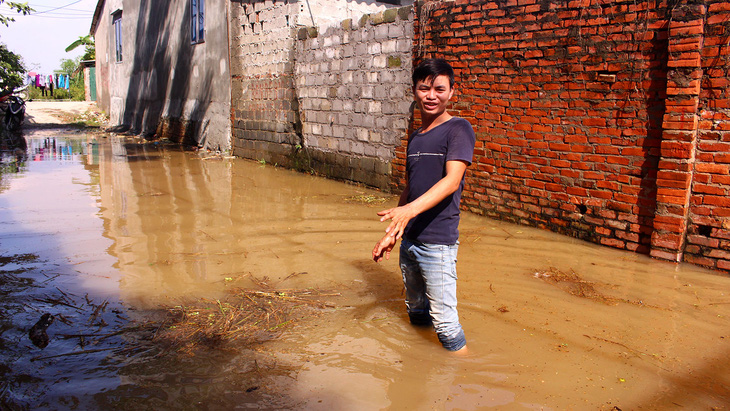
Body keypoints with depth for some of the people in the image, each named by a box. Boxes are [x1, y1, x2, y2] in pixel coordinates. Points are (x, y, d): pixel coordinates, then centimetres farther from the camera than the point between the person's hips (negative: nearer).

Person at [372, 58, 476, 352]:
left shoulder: (458, 129, -9)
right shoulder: (415, 137, 14)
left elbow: (452, 180, -22)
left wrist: (410, 209, -36)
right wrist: (392, 232, 18)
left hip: (437, 242, -7)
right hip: (409, 239, 7)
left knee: (444, 322, -5)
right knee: (416, 311, 21)